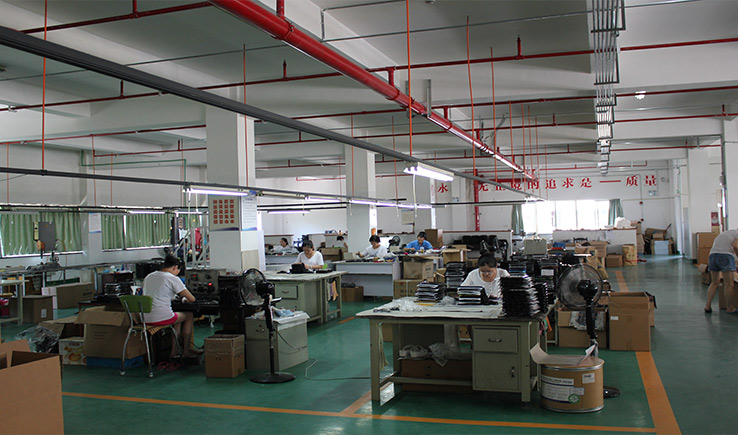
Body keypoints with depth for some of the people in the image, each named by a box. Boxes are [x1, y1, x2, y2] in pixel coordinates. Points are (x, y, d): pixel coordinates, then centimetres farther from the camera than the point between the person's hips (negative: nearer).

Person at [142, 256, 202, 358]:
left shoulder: (148, 277, 14)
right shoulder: (173, 279, -7)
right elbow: (192, 299, -5)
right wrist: (185, 300, 19)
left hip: (145, 319, 7)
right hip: (161, 319, -7)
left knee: (178, 317, 31)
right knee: (189, 316, 20)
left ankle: (174, 351, 28)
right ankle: (186, 351, 25)